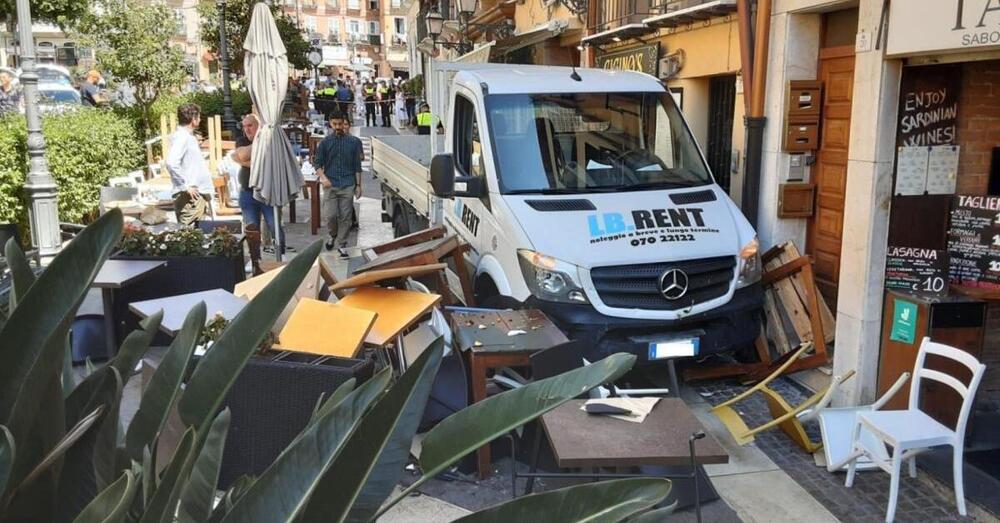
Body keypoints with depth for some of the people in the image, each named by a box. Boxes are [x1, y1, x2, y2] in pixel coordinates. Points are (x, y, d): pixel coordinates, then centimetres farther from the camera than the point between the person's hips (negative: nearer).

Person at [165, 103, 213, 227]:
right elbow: (171, 162, -27)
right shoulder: (181, 137, -12)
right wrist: (185, 187, -22)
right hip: (190, 198, -10)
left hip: (200, 195, 10)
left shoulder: (189, 136, 18)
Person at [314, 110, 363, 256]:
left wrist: (358, 185, 3)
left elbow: (357, 165, 5)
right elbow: (318, 163, 2)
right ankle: (333, 236, 25)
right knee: (331, 215, -4)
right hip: (331, 185, 0)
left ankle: (341, 244, 11)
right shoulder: (325, 142, 2)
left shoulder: (353, 142, 3)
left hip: (347, 185, 0)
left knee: (345, 216, 0)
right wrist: (323, 178, -16)